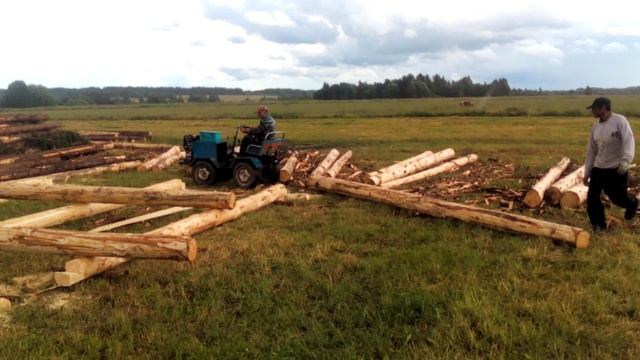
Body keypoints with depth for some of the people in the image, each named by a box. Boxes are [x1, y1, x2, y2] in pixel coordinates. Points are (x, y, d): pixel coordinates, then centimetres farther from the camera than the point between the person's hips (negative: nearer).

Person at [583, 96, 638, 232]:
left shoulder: (619, 120, -13)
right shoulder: (596, 126, 7)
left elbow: (629, 141, -24)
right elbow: (591, 150, 12)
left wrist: (626, 160, -40)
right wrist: (587, 172, 13)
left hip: (617, 169, -6)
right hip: (598, 168, 6)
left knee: (618, 197, 3)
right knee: (592, 197, 1)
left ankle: (632, 204, 40)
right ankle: (598, 225, 17)